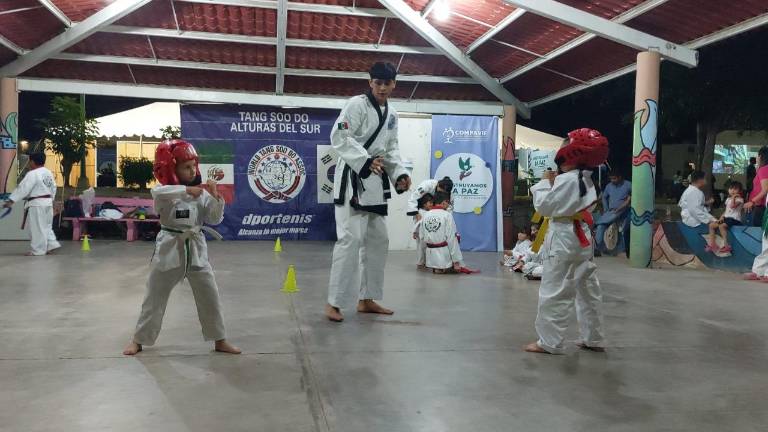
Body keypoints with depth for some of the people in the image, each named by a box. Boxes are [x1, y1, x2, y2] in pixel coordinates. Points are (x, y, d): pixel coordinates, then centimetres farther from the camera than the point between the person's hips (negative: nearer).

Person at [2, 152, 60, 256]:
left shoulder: (32, 174, -16)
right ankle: (52, 244, 11)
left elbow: (22, 188, -19)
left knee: (37, 228, -2)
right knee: (46, 225, 17)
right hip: (48, 202, 9)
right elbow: (53, 188, 18)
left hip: (37, 204, -9)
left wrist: (11, 201, -18)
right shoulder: (49, 173, 10)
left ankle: (38, 250, 2)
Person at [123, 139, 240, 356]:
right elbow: (157, 193, -31)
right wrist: (186, 189, -35)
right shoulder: (165, 190, -6)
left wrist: (216, 196, -14)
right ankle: (138, 340, 28)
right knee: (155, 297, 10)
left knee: (210, 295, 4)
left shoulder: (201, 192, 2)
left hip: (196, 249, 2)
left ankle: (220, 341, 19)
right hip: (169, 248, -2)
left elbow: (215, 219, -1)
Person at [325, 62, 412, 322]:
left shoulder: (391, 114, 14)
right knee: (351, 238, -15)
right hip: (352, 177, -8)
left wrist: (400, 174, 2)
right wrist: (366, 162, -27)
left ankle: (367, 299, 22)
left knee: (378, 240, 11)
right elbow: (339, 138, -17)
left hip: (376, 180, 9)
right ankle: (334, 302, -7)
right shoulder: (357, 105, -9)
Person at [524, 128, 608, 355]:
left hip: (563, 240, -10)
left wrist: (544, 183, -3)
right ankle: (593, 339, 24)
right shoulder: (586, 180, 11)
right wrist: (553, 184, 11)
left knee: (554, 293, -3)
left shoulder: (566, 179, -18)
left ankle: (549, 342, 3)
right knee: (588, 291, 14)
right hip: (582, 239, 10)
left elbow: (544, 206, -15)